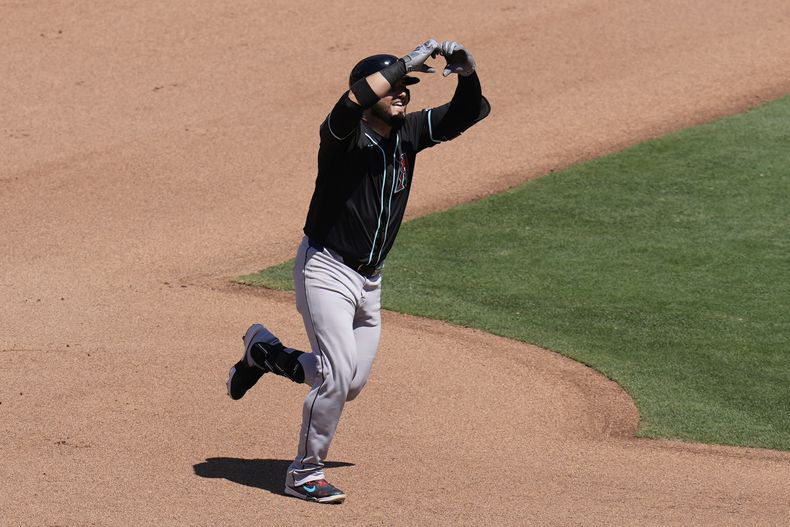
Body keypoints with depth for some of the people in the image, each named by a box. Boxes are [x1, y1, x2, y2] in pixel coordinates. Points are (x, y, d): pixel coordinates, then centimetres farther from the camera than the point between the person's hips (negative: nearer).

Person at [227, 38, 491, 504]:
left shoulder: (409, 133, 2)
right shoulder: (344, 134, -18)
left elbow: (471, 112, 1)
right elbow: (354, 99, -41)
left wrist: (467, 73, -19)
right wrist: (407, 62, -35)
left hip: (370, 280, 8)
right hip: (326, 269, -8)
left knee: (352, 384, 13)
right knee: (339, 374, -15)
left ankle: (264, 351, 37)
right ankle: (305, 473, 4)